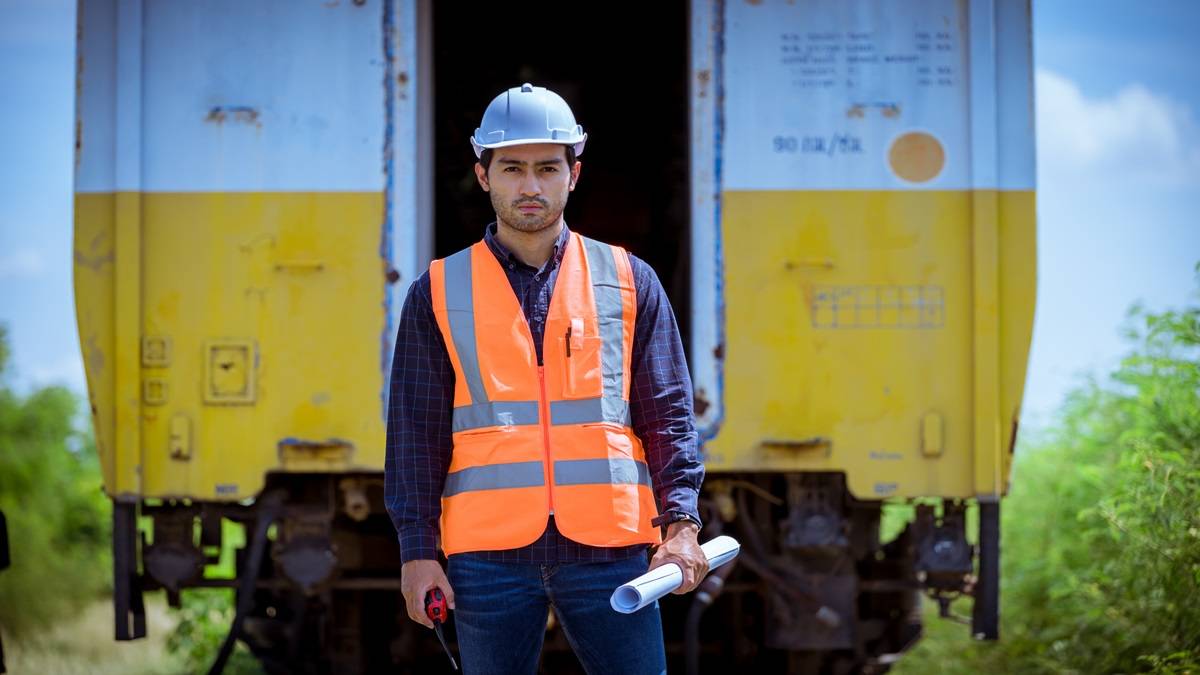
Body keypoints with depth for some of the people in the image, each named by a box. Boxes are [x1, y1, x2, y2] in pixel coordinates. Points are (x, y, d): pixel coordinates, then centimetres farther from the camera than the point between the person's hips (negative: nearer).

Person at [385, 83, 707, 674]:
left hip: (609, 549, 0)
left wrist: (680, 524, -4)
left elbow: (668, 414, 9)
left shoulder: (630, 282, 11)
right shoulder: (438, 293, 10)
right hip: (488, 553, 0)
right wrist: (416, 549, -1)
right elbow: (415, 431, 8)